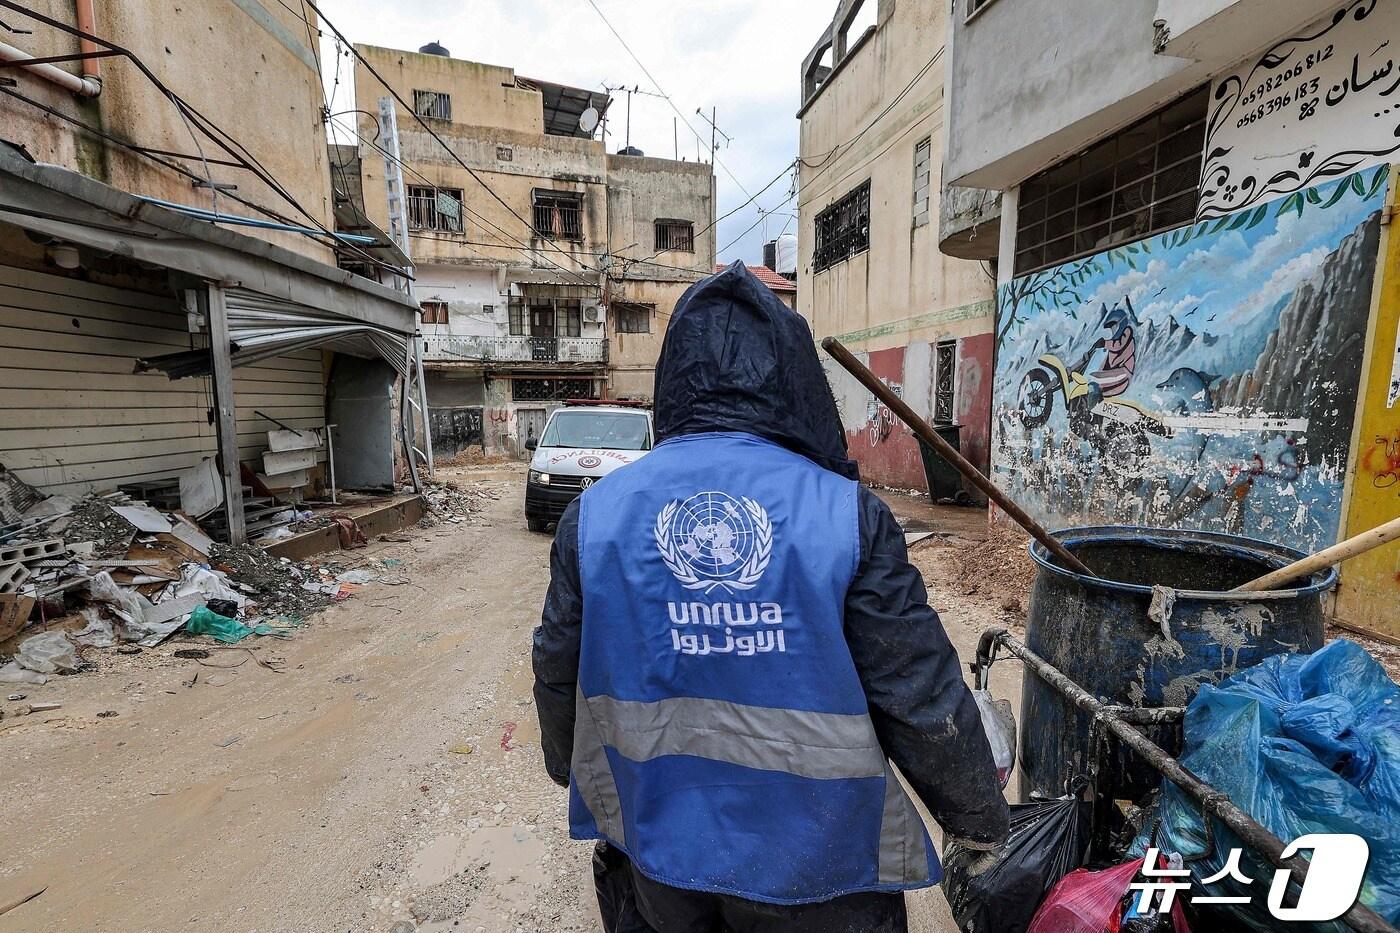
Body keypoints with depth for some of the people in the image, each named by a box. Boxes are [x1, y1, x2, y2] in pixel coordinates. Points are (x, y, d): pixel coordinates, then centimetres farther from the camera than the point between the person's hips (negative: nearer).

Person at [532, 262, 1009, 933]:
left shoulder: (594, 514, -13)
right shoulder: (848, 513, -21)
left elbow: (558, 674, -1)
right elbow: (922, 696, -14)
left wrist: (568, 766, 19)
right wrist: (978, 817, 7)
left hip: (655, 838, 3)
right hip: (815, 856, -1)